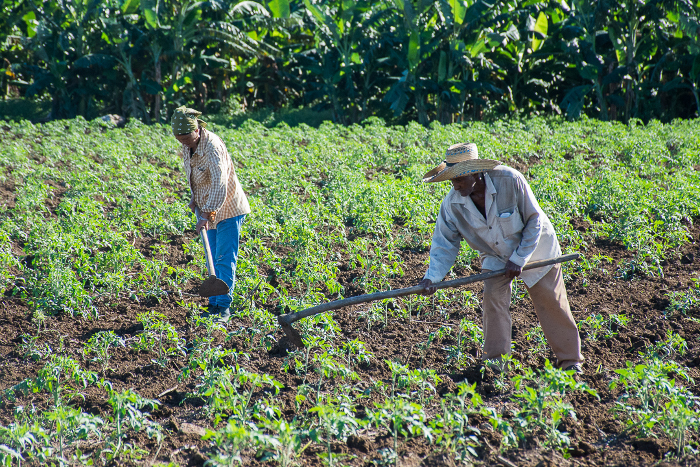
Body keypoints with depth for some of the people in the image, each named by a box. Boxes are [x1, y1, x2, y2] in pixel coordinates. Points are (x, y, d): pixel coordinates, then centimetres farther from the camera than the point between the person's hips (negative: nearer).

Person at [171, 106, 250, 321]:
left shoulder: (212, 147, -26)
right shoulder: (188, 146, 0)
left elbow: (219, 184, -35)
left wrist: (208, 214, -41)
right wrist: (195, 200, 8)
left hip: (227, 209, -8)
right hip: (208, 210, 8)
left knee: (225, 259, -9)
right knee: (213, 260, 11)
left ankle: (223, 306, -7)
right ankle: (214, 304, 17)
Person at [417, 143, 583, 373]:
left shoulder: (510, 180, -34)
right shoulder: (452, 204, -23)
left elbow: (534, 220, -22)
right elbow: (444, 244, -15)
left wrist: (519, 259, -23)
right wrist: (432, 276, -31)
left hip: (533, 248, -3)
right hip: (495, 256, 3)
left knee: (550, 303, 3)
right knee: (492, 296, -14)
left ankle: (570, 360, 17)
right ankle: (496, 360, -1)